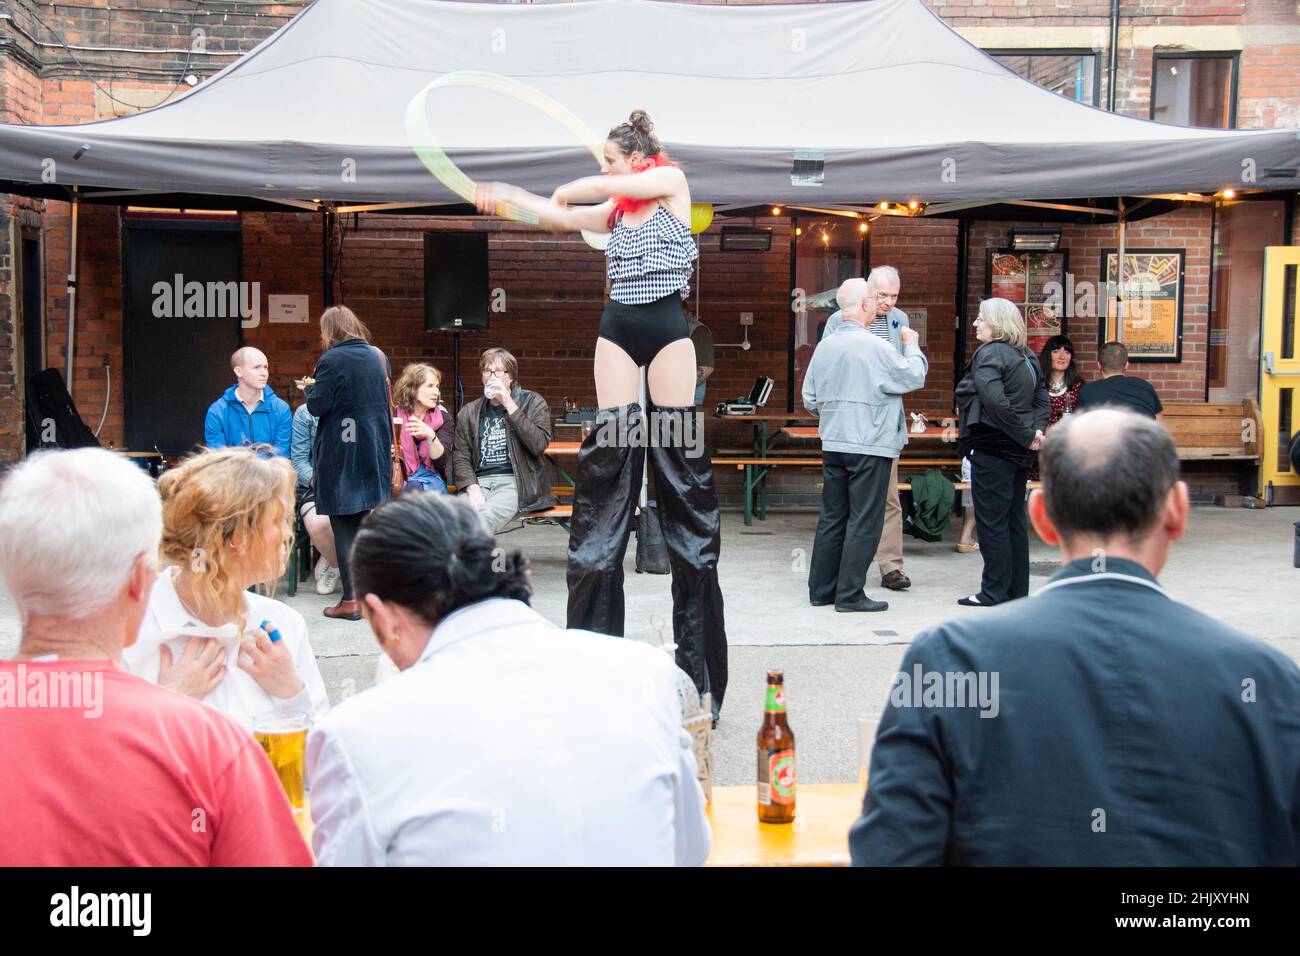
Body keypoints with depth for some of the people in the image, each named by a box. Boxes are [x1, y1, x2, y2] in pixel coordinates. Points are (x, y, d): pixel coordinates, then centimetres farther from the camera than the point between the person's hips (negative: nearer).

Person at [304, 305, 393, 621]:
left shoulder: (331, 360, -11)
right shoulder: (378, 356, 8)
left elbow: (317, 406, -11)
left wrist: (310, 388, 7)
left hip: (341, 452, -6)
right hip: (376, 449, 6)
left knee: (343, 524, -1)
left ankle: (350, 600, 0)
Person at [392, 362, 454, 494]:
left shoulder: (443, 418, 5)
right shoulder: (393, 415, 3)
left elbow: (442, 461, -9)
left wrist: (430, 436, -29)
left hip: (430, 479, 1)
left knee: (414, 490, -33)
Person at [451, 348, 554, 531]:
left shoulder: (532, 402, 11)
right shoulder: (469, 412, 19)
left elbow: (539, 445, -6)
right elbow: (460, 457, 13)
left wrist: (508, 403, -8)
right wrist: (472, 487, -8)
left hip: (514, 481, -3)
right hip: (479, 480, 3)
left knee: (487, 516, -35)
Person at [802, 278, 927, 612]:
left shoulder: (825, 346, 6)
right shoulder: (875, 347, -14)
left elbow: (810, 398, 10)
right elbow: (914, 377, -4)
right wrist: (912, 346, 12)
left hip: (833, 444, 7)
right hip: (870, 446, -7)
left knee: (832, 517, 13)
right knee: (864, 522, 0)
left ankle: (821, 589, 18)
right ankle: (849, 594, 1)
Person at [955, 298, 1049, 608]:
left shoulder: (989, 354, -12)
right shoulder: (1027, 357, 14)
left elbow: (995, 400, -23)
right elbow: (1043, 400, 12)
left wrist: (1026, 436, -17)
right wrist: (1036, 430, -2)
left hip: (992, 448, -8)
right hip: (1019, 452, 8)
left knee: (992, 522, -2)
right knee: (1015, 521, 13)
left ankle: (994, 592, 2)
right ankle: (1017, 591, 18)